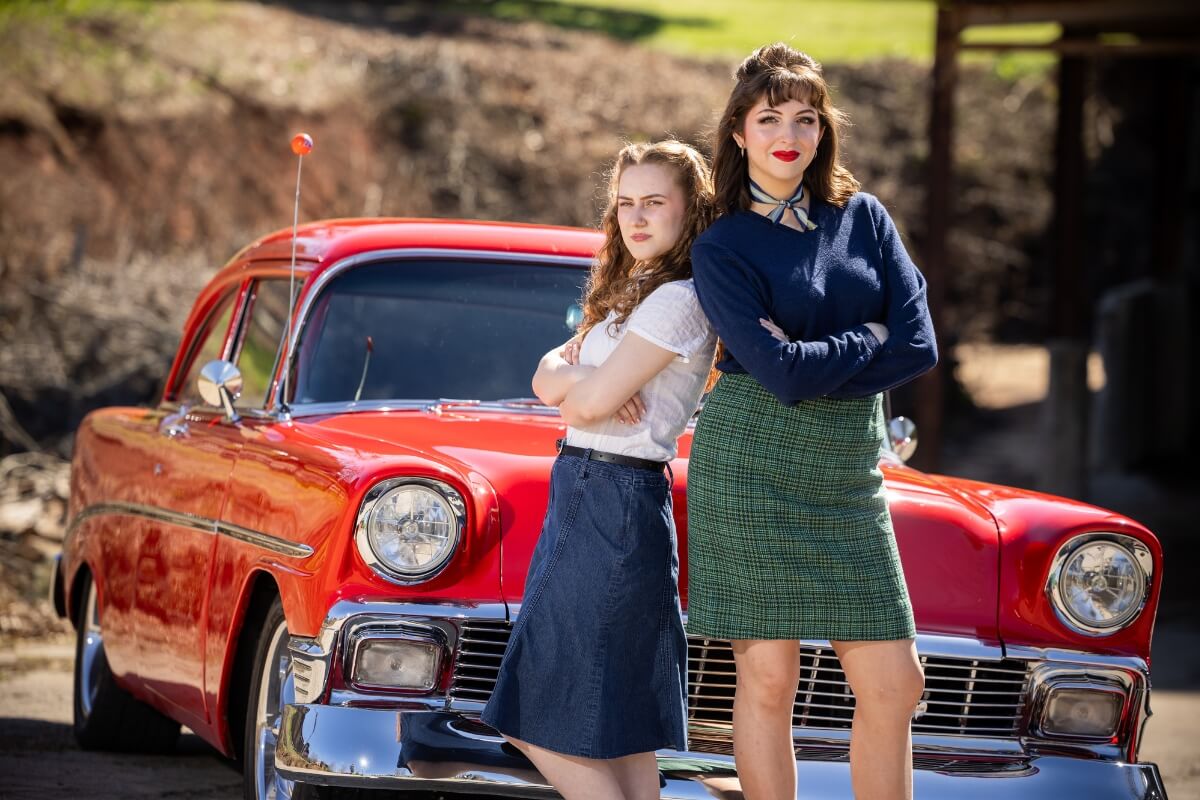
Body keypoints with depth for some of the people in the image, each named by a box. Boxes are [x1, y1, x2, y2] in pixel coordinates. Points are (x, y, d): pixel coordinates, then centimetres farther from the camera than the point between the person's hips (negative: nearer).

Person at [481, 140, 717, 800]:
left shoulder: (678, 300, -14)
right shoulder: (634, 293, 17)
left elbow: (590, 403, -17)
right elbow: (547, 378, 12)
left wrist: (580, 382, 5)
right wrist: (579, 377, -10)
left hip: (614, 504, -10)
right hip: (585, 497, 10)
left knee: (542, 727, -9)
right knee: (622, 738, 6)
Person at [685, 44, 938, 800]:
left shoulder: (864, 218, 9)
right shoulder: (723, 247, -2)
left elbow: (919, 346, -3)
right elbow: (783, 373, -15)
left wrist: (811, 361, -10)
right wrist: (867, 340, -3)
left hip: (849, 479, 4)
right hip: (752, 471, -4)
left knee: (894, 683, 0)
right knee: (768, 678, -2)